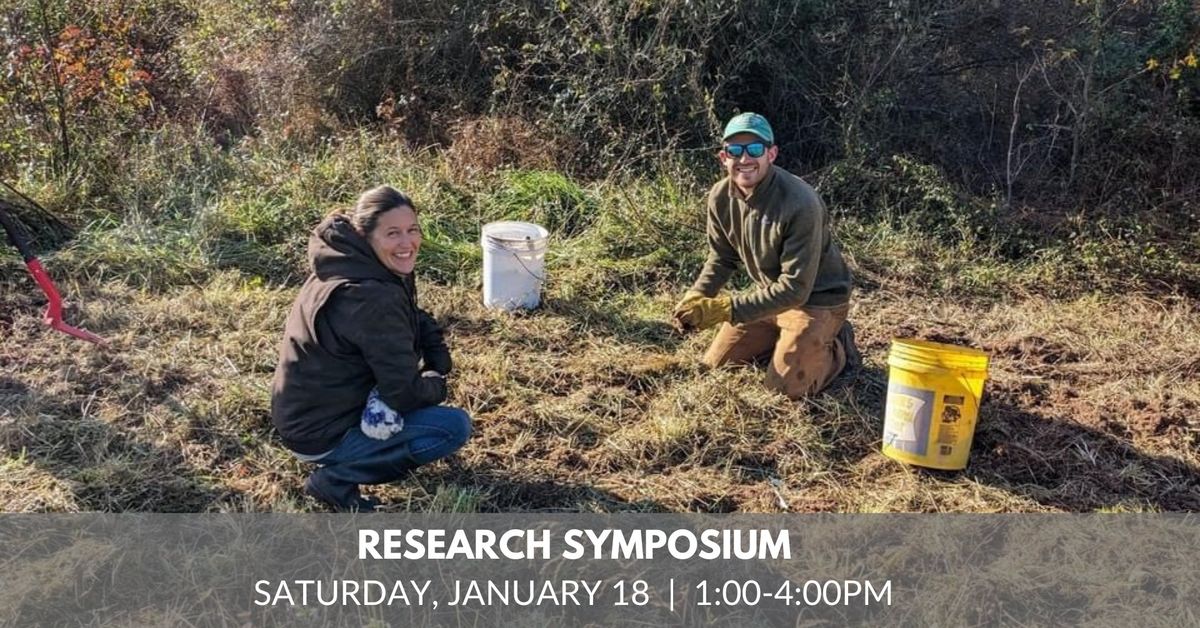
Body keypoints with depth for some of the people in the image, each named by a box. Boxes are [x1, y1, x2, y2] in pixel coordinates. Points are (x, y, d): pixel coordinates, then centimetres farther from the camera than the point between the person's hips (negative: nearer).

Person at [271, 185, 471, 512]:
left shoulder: (353, 263, -1)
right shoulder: (371, 299, -30)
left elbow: (418, 321, 11)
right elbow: (406, 392, -24)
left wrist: (438, 364, -6)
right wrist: (437, 384, -3)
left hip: (306, 408, 9)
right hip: (319, 432, -9)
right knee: (456, 427, -11)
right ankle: (335, 478, -4)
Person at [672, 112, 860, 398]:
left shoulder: (800, 204, -33)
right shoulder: (721, 197, -12)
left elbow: (795, 289, -32)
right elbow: (722, 258, 2)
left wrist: (723, 309, -36)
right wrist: (695, 298, -18)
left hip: (816, 299, -6)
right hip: (770, 294, 6)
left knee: (785, 387, -13)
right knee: (716, 364, 8)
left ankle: (837, 346, 15)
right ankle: (784, 339, 28)